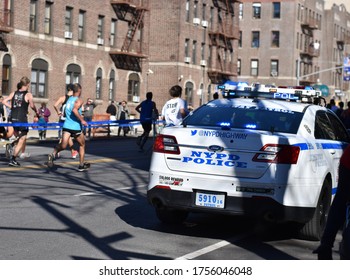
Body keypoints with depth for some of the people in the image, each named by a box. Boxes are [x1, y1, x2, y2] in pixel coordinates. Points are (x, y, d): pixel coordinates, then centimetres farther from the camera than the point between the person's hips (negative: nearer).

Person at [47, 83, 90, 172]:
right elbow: (74, 109, -25)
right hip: (76, 127, -5)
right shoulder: (79, 100, -7)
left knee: (63, 145, -7)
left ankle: (53, 155, -36)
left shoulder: (69, 100, 15)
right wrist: (82, 120, -21)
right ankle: (81, 165, 23)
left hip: (67, 126, 5)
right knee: (82, 145, 17)